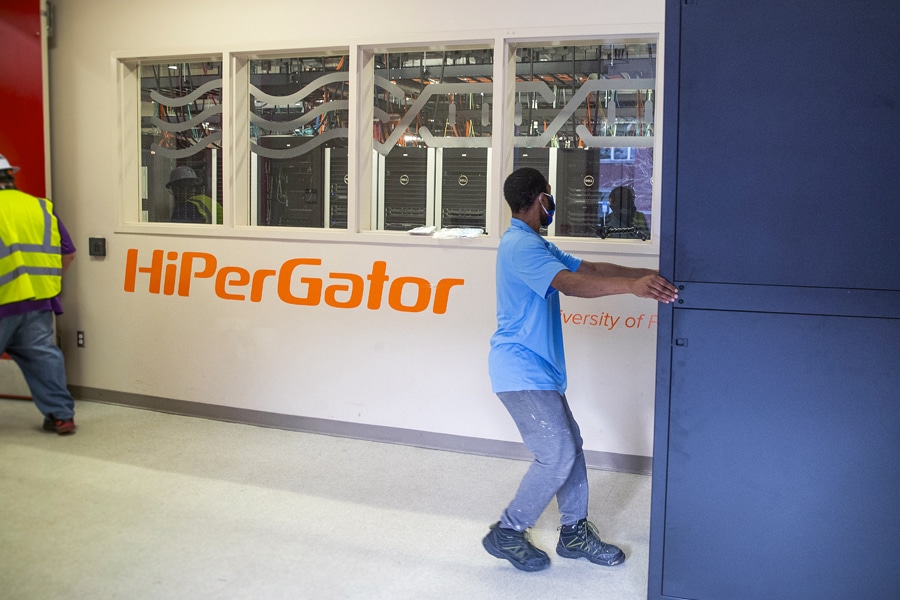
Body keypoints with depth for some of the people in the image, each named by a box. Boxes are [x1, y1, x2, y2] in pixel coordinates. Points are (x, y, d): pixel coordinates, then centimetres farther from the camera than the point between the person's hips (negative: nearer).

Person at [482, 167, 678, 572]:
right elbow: (568, 282, -33)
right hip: (521, 371, -11)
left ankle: (575, 532, 24)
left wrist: (646, 275, 4)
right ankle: (507, 534, 6)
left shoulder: (538, 245, 18)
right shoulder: (521, 245, -17)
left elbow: (586, 268, 13)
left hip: (537, 370, 11)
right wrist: (630, 286, -43)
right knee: (557, 454, -8)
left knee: (570, 446, 13)